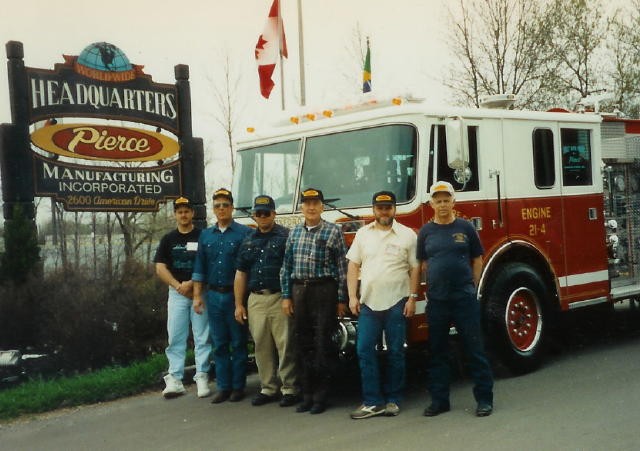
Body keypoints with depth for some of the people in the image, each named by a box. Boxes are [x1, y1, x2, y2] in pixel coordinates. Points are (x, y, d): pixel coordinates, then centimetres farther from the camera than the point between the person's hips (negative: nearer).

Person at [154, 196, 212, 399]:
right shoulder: (168, 239, 10)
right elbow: (160, 268, 4)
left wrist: (192, 283, -14)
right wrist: (179, 286, -9)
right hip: (177, 293, 2)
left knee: (203, 337, -1)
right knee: (175, 338, 0)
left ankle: (202, 378, 3)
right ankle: (174, 380, 2)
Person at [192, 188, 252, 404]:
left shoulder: (244, 233, -3)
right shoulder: (205, 235, 11)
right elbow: (199, 268, 12)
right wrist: (197, 295, 6)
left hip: (235, 295, -4)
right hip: (213, 295, 4)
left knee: (238, 343, 3)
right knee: (219, 344, 8)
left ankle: (238, 386, 11)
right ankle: (223, 387, 14)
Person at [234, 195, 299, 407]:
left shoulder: (286, 236, -1)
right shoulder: (248, 242, 15)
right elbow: (241, 274, 16)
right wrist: (239, 304, 11)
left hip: (280, 299, -5)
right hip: (256, 300, 5)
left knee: (285, 346, -4)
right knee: (262, 346, 8)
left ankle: (289, 389, 4)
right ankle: (268, 388, 17)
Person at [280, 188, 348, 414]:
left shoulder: (333, 232, -2)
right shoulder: (294, 233, 11)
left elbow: (342, 268, -4)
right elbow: (286, 266, 12)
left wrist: (341, 300, -7)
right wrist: (286, 296, 6)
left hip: (324, 291, -4)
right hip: (299, 291, 4)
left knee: (323, 344, -1)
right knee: (302, 343, 7)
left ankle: (320, 396, 7)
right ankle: (306, 394, 15)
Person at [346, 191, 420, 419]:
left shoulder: (407, 235, 2)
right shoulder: (363, 234, 9)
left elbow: (415, 269, 2)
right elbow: (353, 266, 8)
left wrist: (413, 298, -5)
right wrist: (352, 296, 1)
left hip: (396, 303, -2)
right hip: (368, 303, 2)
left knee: (395, 353, 4)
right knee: (365, 350, -2)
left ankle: (393, 400, 15)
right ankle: (372, 402, 4)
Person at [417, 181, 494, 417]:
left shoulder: (465, 228, 2)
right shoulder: (426, 231, 6)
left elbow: (477, 261, 7)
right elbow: (423, 264, 12)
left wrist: (472, 287, 3)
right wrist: (435, 286, 6)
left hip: (465, 299, -2)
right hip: (436, 300, 2)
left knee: (475, 349, 0)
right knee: (438, 352, 8)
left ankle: (484, 398, 8)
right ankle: (439, 399, 17)